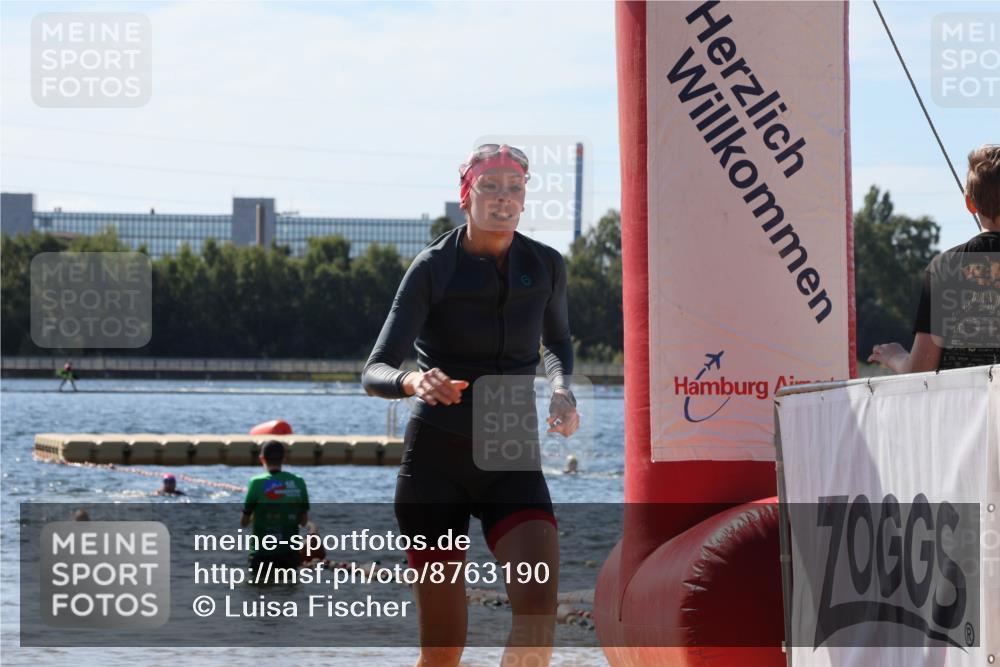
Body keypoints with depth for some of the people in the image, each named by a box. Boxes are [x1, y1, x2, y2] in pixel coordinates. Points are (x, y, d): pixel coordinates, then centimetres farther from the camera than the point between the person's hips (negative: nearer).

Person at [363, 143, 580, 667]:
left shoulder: (545, 266, 3)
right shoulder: (433, 268, -7)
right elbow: (374, 373, -12)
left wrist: (562, 389, 2)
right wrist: (413, 382, -35)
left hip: (512, 463, 2)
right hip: (436, 461, -2)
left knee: (538, 610, -23)